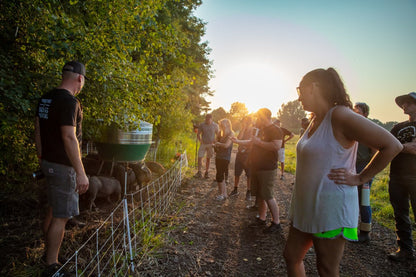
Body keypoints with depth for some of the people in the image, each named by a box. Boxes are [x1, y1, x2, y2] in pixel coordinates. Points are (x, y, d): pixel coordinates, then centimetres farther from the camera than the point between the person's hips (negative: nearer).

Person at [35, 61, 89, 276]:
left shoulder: (46, 99, 8)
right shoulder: (69, 102, -20)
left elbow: (37, 128, 15)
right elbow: (69, 138, -26)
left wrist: (41, 156, 24)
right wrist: (81, 173, -24)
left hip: (48, 162, 9)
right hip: (63, 166, -9)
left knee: (54, 208, 24)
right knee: (61, 216, 1)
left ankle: (46, 241, 40)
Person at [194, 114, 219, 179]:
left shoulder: (215, 125, -2)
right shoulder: (202, 125, -2)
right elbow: (198, 134, 3)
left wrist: (215, 142, -5)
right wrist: (200, 140, -14)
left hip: (211, 144, 0)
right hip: (203, 144, 0)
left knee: (208, 158, 7)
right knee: (199, 157, -9)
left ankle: (206, 172, 17)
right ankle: (199, 172, -4)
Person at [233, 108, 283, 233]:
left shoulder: (275, 130, -13)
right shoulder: (261, 130, 17)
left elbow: (277, 146, -28)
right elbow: (252, 142, 32)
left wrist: (259, 142, -20)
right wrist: (238, 141, 35)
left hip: (267, 170, -9)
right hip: (256, 168, 9)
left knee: (267, 196, -7)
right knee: (259, 195, 13)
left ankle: (276, 223, 5)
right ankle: (261, 219, 25)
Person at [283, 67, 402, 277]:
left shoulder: (340, 115, -18)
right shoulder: (315, 120, 10)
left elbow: (392, 145, -19)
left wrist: (360, 178, -15)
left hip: (330, 208, -9)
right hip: (305, 206, 9)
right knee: (291, 256, 17)